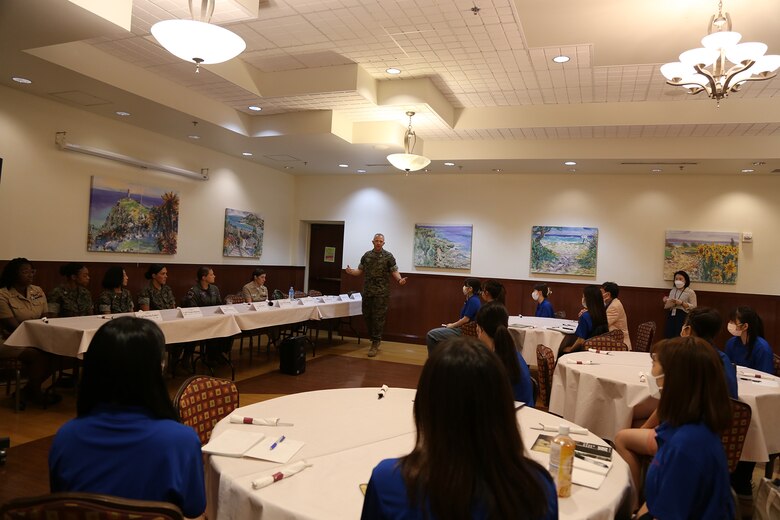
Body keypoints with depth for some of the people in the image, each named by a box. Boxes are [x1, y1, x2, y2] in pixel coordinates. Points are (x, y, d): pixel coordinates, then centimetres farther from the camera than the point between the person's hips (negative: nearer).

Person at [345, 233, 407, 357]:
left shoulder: (388, 256, 0)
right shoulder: (366, 255, 10)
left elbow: (394, 272, -1)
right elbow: (360, 271, 12)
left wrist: (400, 279, -21)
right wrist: (351, 272, -8)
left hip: (381, 293, -4)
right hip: (367, 291, 4)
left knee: (378, 318, -5)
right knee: (367, 316, 9)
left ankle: (375, 344, 4)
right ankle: (375, 340, 26)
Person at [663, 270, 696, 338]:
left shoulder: (690, 292, 0)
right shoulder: (672, 291, 15)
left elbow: (694, 307, -8)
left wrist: (682, 303, -17)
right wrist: (666, 302, -2)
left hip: (682, 316, -5)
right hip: (671, 315, 5)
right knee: (669, 337, -1)